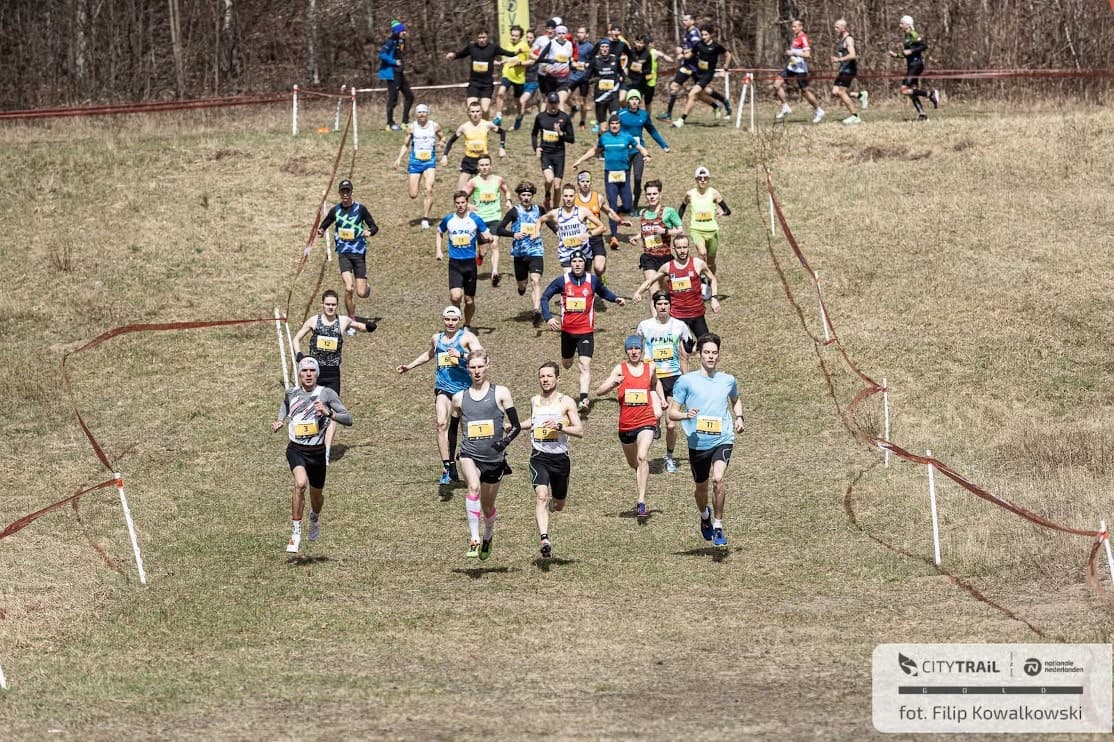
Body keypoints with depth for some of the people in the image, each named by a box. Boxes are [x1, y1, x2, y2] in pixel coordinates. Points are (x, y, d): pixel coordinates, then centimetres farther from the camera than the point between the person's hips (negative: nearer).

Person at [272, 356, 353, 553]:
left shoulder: (326, 394, -6)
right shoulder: (291, 393, 3)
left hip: (317, 452, 1)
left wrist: (329, 413, -26)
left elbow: (348, 419, -10)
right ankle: (296, 533, -22)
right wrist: (279, 422, 10)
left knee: (316, 494, 16)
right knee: (300, 483, -28)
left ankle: (315, 519, 54)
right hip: (296, 450, -1)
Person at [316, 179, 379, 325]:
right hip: (343, 254, 1)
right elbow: (323, 225, 16)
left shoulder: (360, 208, -2)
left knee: (361, 293, -2)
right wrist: (321, 231, -7)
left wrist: (370, 232, -21)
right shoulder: (335, 210, 4)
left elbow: (374, 227, 2)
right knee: (348, 289, -17)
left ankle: (367, 288, 37)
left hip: (359, 253, -1)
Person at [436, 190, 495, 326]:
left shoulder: (475, 219, -1)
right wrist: (439, 250, 10)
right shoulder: (448, 219, 4)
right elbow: (439, 233, 22)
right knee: (455, 296, -20)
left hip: (470, 263, 0)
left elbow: (487, 236, 4)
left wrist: (488, 237, -20)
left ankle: (467, 325, 27)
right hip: (454, 263, 0)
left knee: (469, 300, 7)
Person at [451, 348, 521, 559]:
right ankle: (473, 539, -32)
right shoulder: (460, 398, 7)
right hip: (470, 455, 0)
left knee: (487, 506, 13)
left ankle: (488, 537, 46)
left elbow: (516, 425, -1)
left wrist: (506, 440, -18)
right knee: (474, 486, -32)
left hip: (494, 458, 0)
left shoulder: (500, 393, 1)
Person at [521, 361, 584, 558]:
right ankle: (544, 538, -33)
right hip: (539, 456, 1)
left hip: (560, 457, -1)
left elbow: (579, 431, -7)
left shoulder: (566, 402, -2)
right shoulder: (534, 401, 10)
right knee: (541, 496, -24)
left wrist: (559, 426, -22)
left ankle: (553, 502, 52)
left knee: (559, 506, 15)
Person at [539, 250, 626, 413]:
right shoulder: (562, 281, -4)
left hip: (586, 331, -1)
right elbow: (545, 297, 0)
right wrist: (548, 318, -13)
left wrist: (616, 299, 3)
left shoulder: (592, 280, -2)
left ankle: (584, 399, -25)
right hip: (567, 330, 2)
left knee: (585, 364, -16)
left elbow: (603, 292, 20)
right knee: (566, 365, 17)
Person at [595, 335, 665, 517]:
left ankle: (641, 502, -26)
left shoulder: (650, 368, 4)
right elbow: (599, 392, -10)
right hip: (626, 425, 1)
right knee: (633, 464, 18)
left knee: (642, 458, -23)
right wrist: (613, 383, -27)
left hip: (646, 422, -1)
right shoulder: (620, 369, -2)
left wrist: (662, 398, 19)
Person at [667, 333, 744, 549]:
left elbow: (736, 400, 30)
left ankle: (718, 527, -12)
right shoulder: (686, 381, -1)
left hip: (723, 440, 0)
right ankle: (705, 516, 48)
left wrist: (739, 418, 11)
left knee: (718, 479, -23)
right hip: (697, 442, 0)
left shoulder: (728, 380, 8)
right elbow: (672, 412, 1)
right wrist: (686, 415, -21)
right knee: (701, 487, 15)